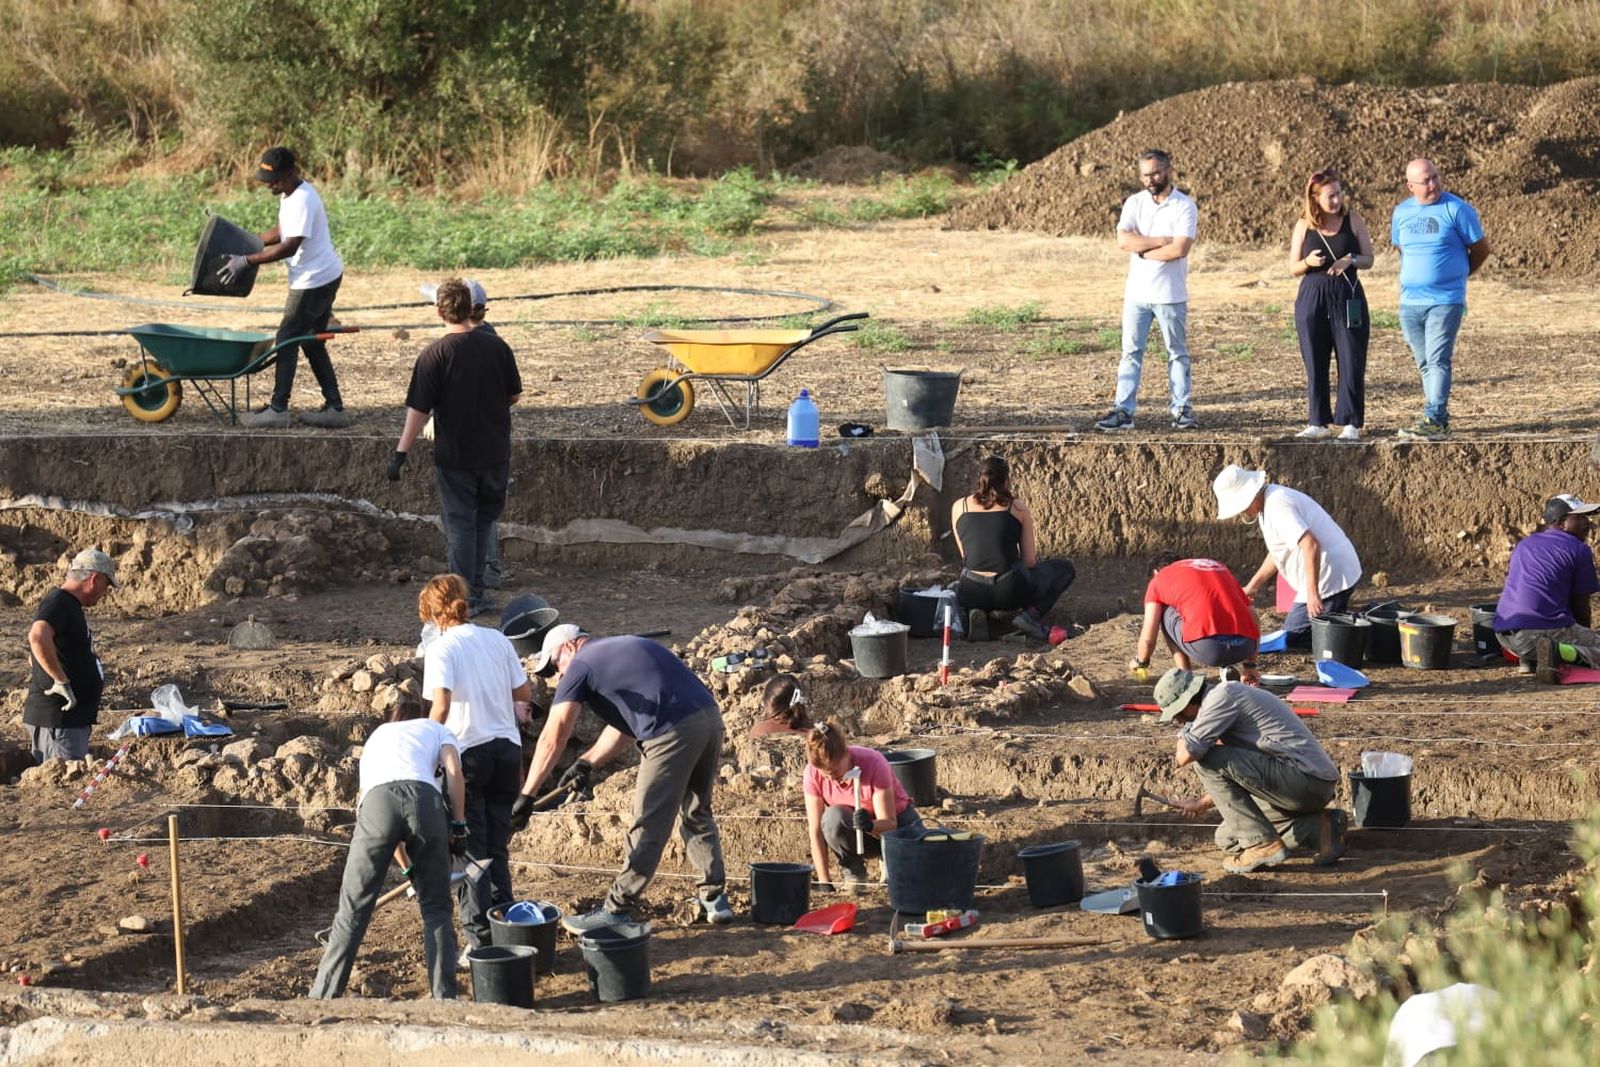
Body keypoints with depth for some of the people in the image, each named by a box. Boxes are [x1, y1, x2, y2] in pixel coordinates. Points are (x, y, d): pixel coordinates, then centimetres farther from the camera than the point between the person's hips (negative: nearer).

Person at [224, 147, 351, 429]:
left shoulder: (302, 201, -23)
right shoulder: (290, 194, 10)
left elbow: (290, 246, -29)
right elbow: (281, 232, 23)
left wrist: (247, 261, -26)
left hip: (314, 281, -10)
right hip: (325, 278, 10)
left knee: (287, 341, -5)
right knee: (312, 343, 15)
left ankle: (278, 410, -1)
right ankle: (334, 408, 17)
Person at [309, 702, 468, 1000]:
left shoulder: (375, 737, 41)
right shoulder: (436, 729, 34)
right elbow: (454, 772, 12)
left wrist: (407, 867, 46)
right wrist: (458, 824, 16)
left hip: (376, 800, 1)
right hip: (426, 799, -1)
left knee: (353, 908, 6)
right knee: (436, 909, 12)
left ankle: (322, 998, 4)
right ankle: (445, 998, 8)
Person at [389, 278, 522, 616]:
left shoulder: (435, 355, -14)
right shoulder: (497, 347, -4)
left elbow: (419, 410, -16)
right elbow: (514, 395, 6)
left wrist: (401, 452, -12)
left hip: (454, 455, -3)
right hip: (495, 454, 3)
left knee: (460, 524, 5)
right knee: (485, 519, 18)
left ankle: (467, 597, 6)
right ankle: (476, 590, 22)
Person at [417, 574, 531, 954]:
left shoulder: (441, 649, -8)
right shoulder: (497, 639, 6)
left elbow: (441, 705, -20)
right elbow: (524, 693, 11)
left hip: (468, 751, -4)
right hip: (507, 748, 4)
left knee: (472, 851, 3)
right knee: (498, 847, 14)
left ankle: (481, 940, 2)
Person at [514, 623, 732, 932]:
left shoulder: (581, 666, 5)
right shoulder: (621, 649, 29)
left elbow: (552, 738, 0)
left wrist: (527, 795, 2)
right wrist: (587, 763, 23)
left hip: (673, 733, -8)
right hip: (710, 717, 8)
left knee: (649, 826, -1)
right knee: (697, 814, 22)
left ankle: (617, 909, 6)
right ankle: (714, 898, 25)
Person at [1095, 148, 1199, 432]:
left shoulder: (1185, 206, -7)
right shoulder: (1134, 203, 4)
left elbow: (1180, 249, -18)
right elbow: (1123, 240, -11)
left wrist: (1143, 250, -10)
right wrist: (1164, 240, -16)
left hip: (1170, 294, -3)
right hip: (1137, 292, 3)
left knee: (1177, 353, 7)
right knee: (1131, 353, 2)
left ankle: (1182, 410, 12)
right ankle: (1123, 411, 1)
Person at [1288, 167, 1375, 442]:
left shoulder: (1353, 221, 2)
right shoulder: (1304, 226, 3)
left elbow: (1368, 259, 6)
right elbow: (1292, 267, 7)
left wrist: (1351, 260, -15)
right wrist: (1308, 262, -15)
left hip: (1348, 298, -1)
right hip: (1312, 298, 1)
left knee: (1351, 362, -4)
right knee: (1315, 364, 4)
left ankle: (1351, 424, 1)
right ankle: (1317, 423, 11)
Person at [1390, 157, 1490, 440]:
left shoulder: (1457, 209, -7)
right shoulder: (1401, 213, 9)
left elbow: (1481, 249, 2)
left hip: (1446, 302, -5)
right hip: (1409, 302, 5)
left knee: (1438, 361, -13)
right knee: (1425, 363, 10)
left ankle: (1433, 419, -17)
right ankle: (1441, 417, 17)